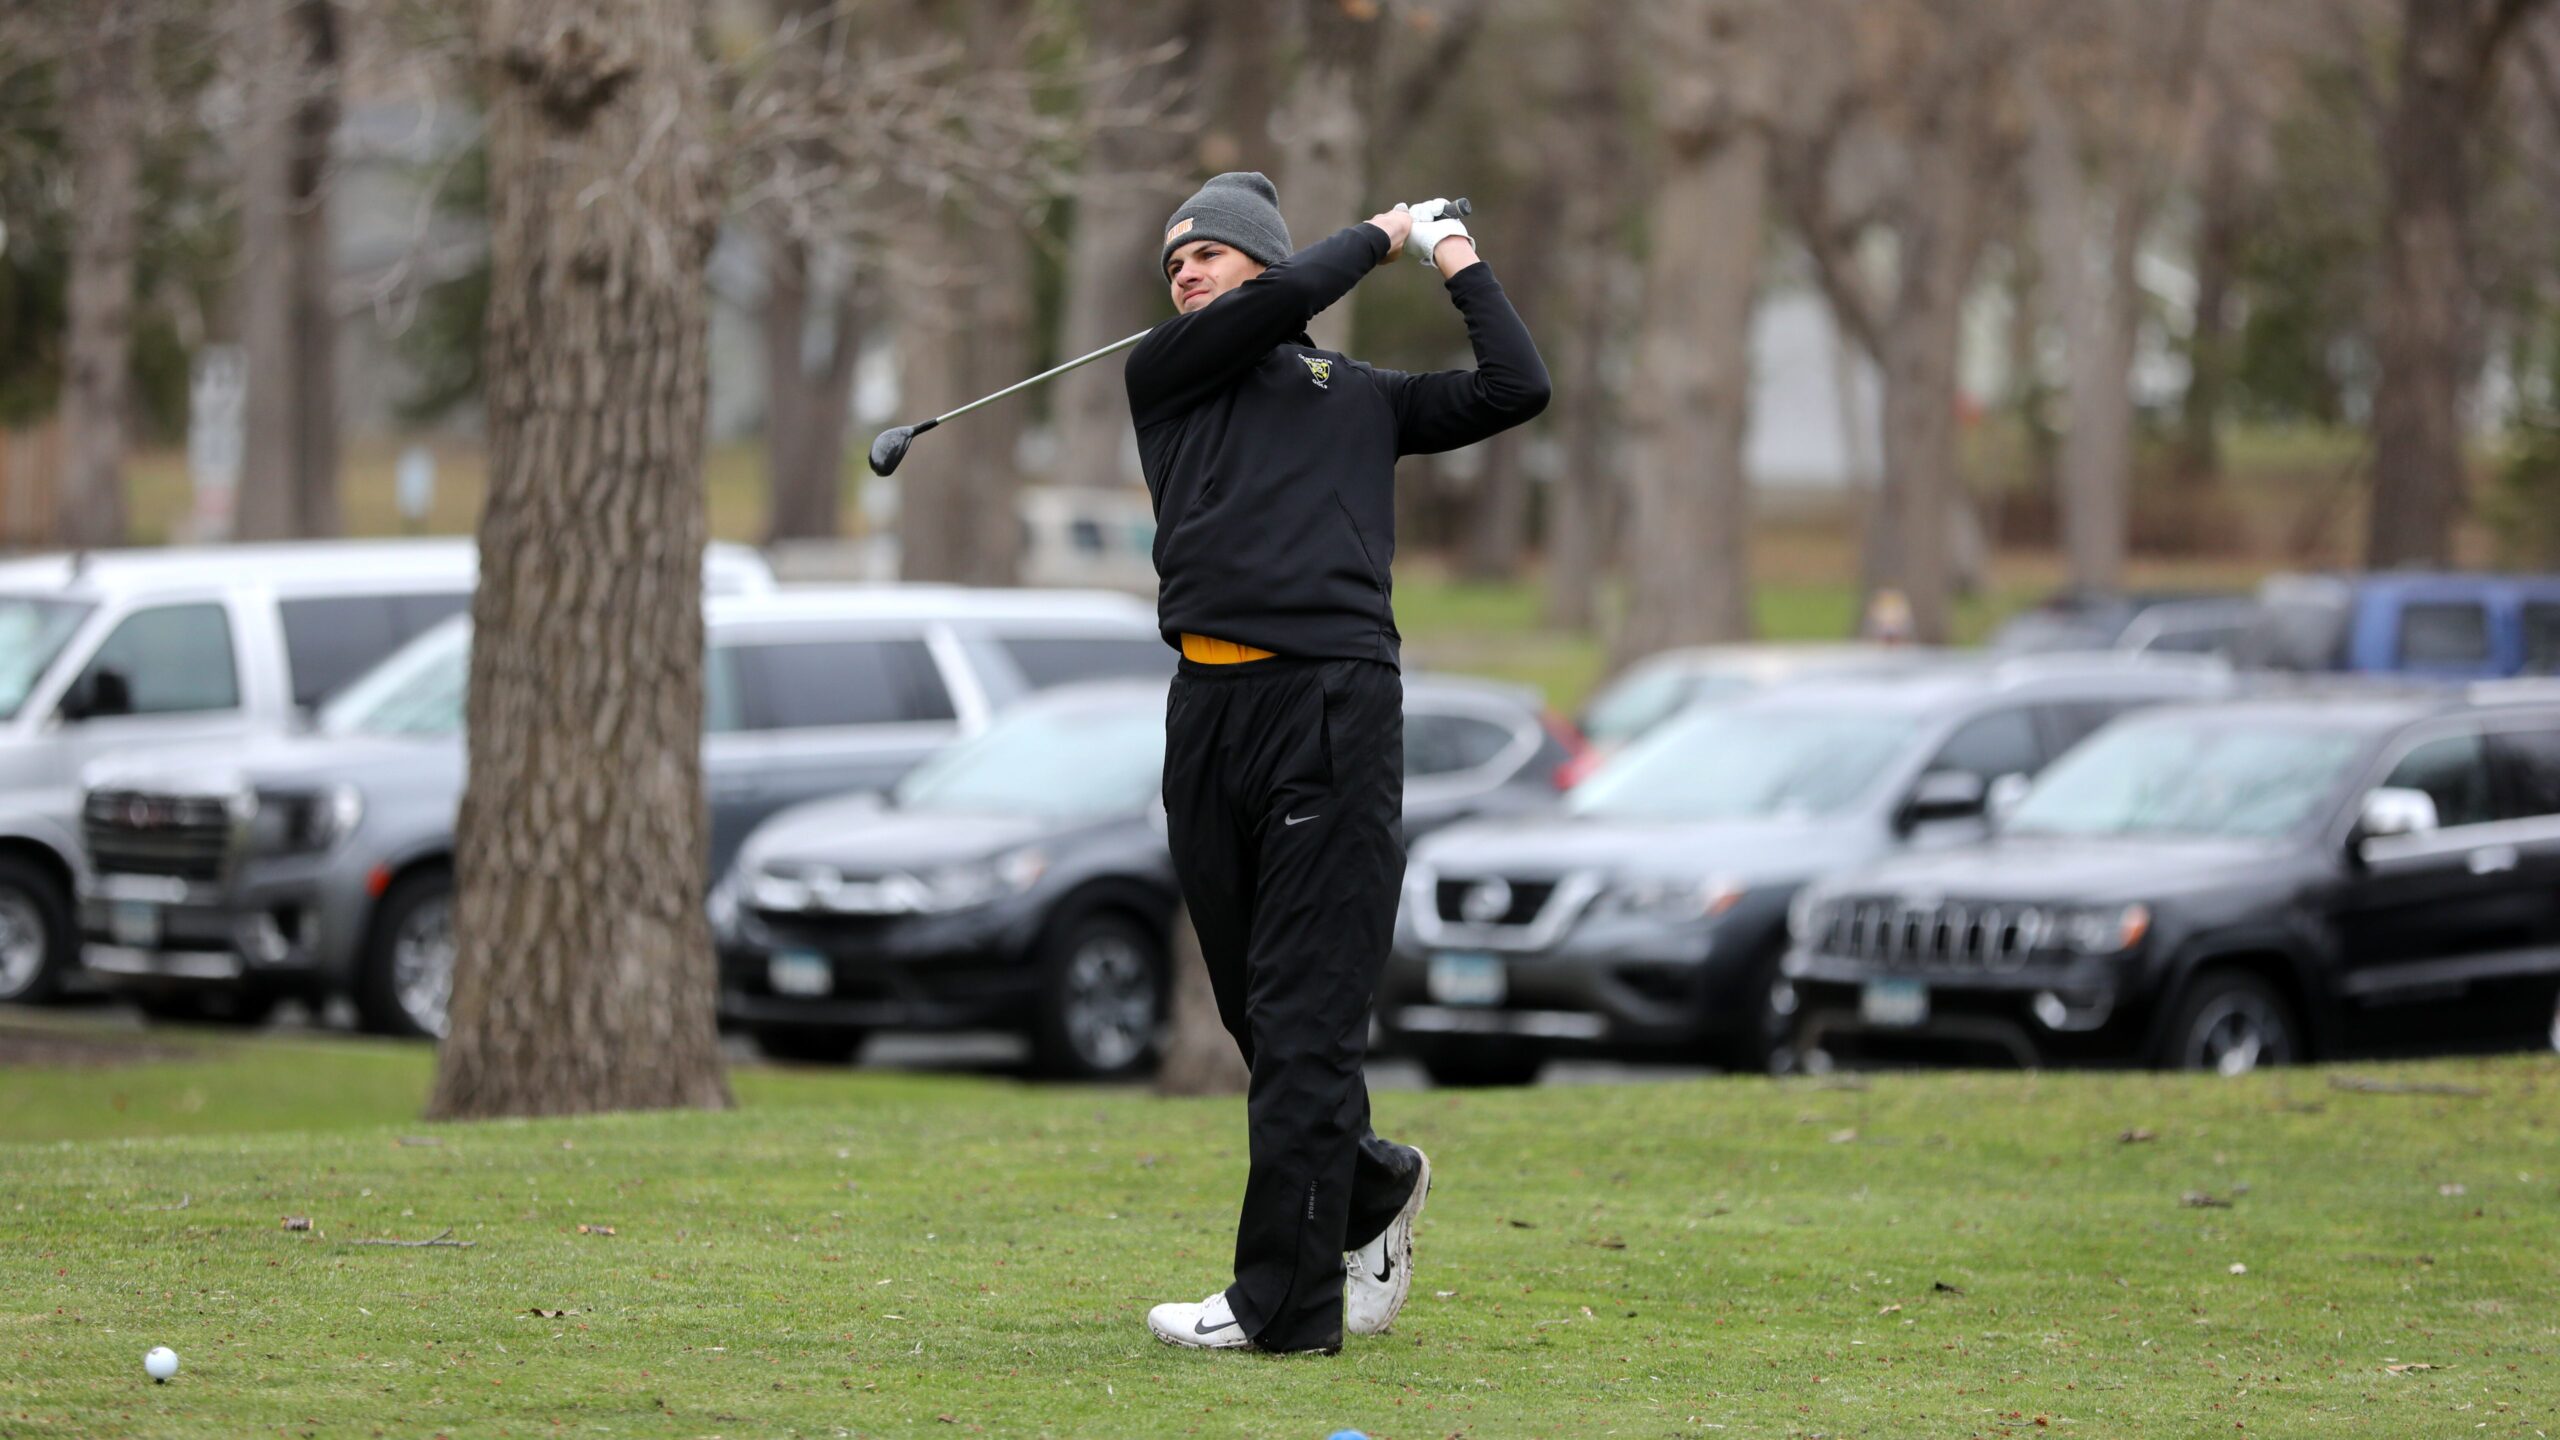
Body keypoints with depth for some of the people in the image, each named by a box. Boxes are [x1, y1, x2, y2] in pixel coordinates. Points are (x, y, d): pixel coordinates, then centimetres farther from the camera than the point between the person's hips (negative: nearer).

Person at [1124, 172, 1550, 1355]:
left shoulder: (1361, 397, 19)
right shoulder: (1165, 377, 16)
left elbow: (1515, 389, 13)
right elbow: (1276, 307, 1)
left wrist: (1460, 265, 20)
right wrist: (1377, 239, 14)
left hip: (1333, 705, -3)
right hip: (1208, 709, 3)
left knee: (1307, 1013, -7)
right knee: (1254, 1006, 8)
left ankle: (1287, 1299, -8)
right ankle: (1371, 1186, 33)